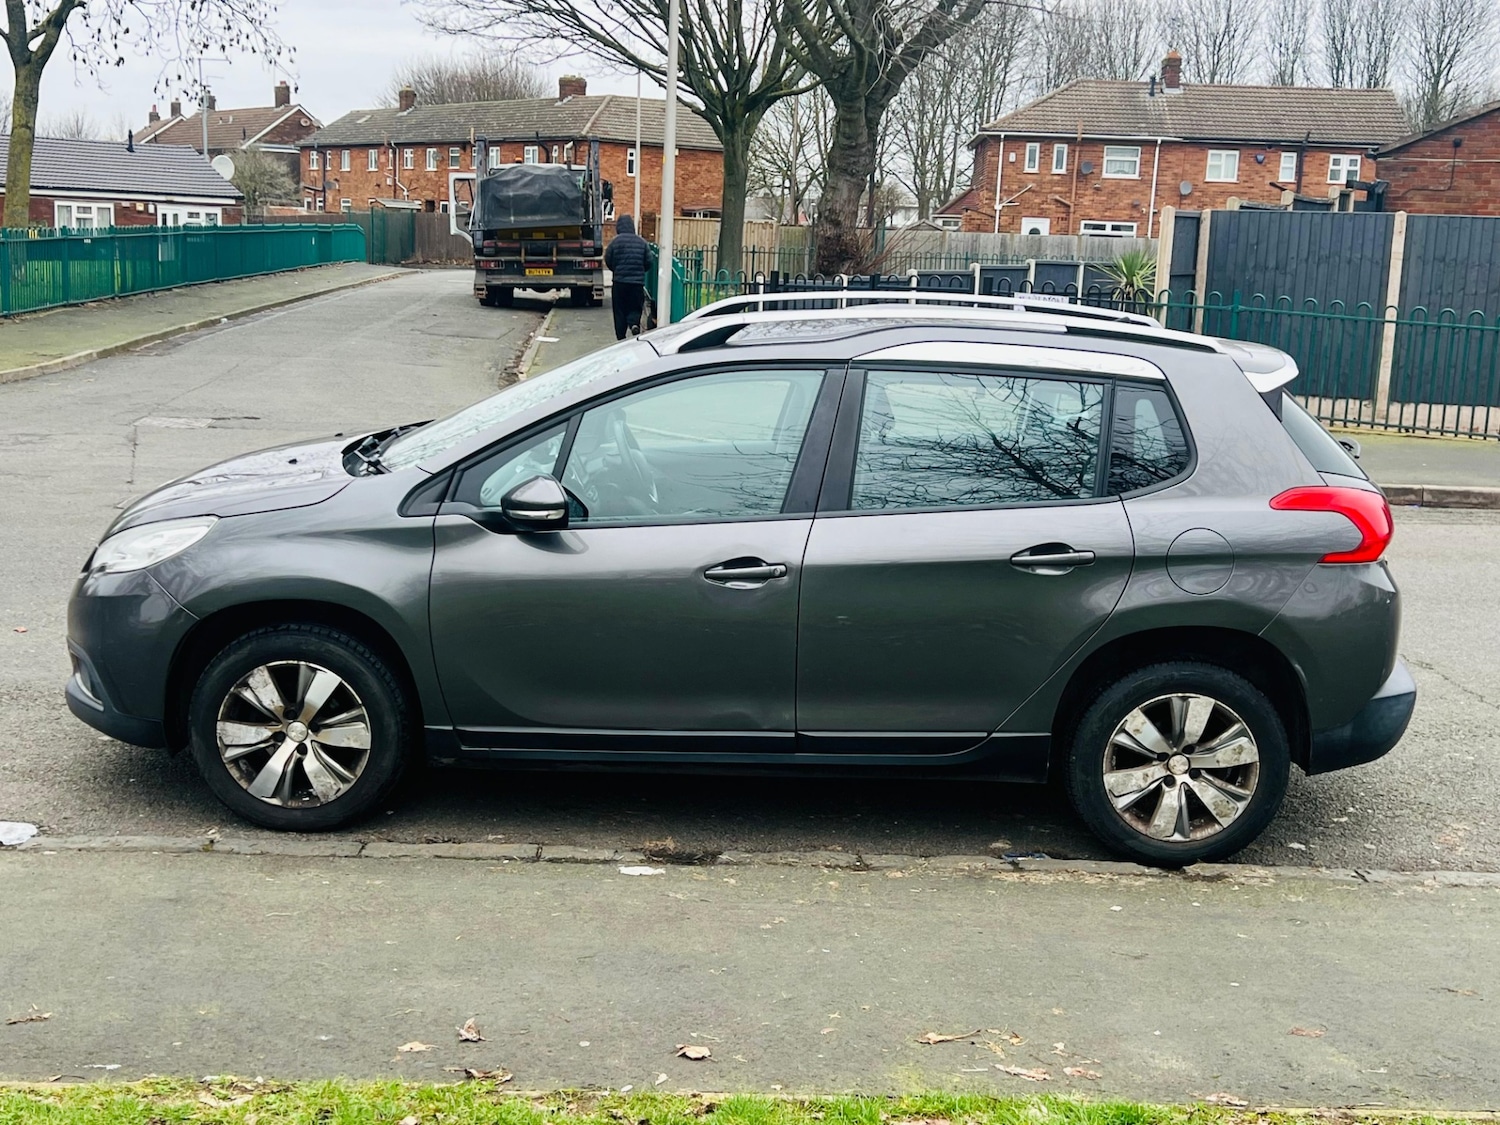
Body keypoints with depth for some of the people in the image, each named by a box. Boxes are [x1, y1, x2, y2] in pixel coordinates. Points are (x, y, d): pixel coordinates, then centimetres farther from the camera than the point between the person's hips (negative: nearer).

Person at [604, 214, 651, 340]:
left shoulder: (615, 241, -6)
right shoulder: (642, 242, -1)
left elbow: (608, 260, 0)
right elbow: (648, 262, 1)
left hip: (620, 282, -1)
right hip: (638, 281, 1)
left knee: (620, 311, 8)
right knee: (635, 308, 12)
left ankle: (621, 338, 7)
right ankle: (634, 324, -18)